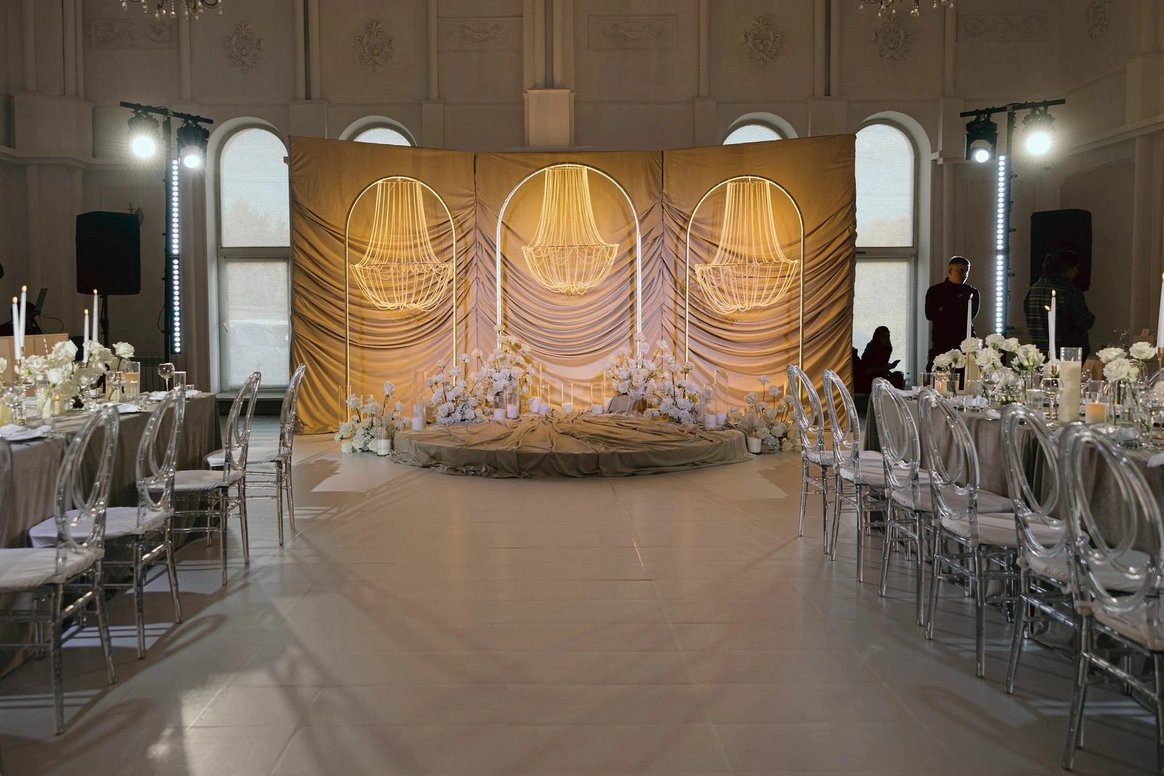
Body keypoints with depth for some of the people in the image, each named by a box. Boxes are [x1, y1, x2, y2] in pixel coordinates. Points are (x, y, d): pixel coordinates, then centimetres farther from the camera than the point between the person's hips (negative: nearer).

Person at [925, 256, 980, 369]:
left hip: (964, 344, 1)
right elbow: (930, 314, -2)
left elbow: (971, 314, 0)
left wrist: (944, 311, 0)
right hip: (940, 344, -1)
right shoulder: (935, 291, 11)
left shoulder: (972, 293, 14)